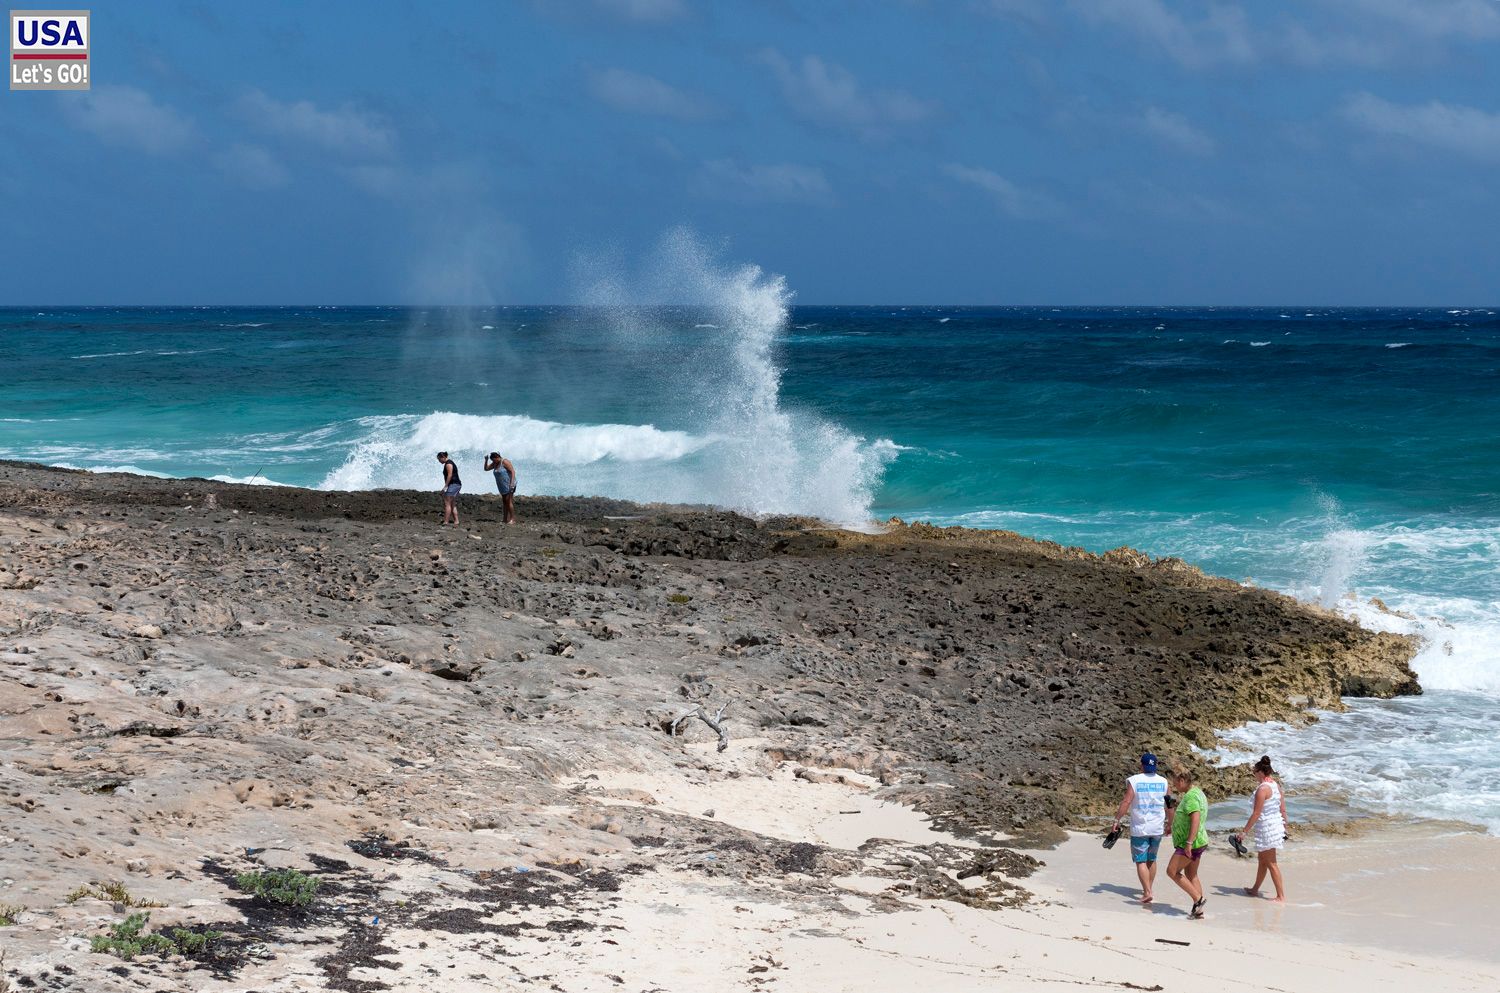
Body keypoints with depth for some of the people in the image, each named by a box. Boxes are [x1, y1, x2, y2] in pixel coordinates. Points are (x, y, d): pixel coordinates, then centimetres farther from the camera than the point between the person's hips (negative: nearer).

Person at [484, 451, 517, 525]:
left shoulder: (505, 462, -13)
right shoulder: (495, 464, 13)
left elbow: (512, 471, -18)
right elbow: (486, 469, 20)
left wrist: (512, 483, -26)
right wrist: (486, 460, 5)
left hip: (509, 485, -9)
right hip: (502, 487, 9)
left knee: (508, 501, -14)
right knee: (504, 502, 5)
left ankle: (513, 519, -15)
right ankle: (507, 519, 5)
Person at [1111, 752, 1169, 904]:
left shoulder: (1134, 781, -9)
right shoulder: (1163, 782, 2)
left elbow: (1126, 802, -15)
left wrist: (1117, 820, -10)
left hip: (1139, 828, -4)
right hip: (1157, 828, 4)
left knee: (1141, 861, -1)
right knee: (1151, 859, 18)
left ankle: (1147, 892, -11)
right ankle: (1148, 889, 26)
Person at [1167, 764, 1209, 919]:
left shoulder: (1190, 796, -19)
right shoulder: (1197, 793, 14)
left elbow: (1195, 819, -29)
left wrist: (1189, 842, -30)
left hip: (1191, 843, -10)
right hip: (1198, 842, 11)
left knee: (1172, 871, -4)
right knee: (1191, 875, 14)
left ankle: (1198, 898, -5)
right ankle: (1198, 911, 15)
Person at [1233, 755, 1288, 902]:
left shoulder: (1262, 789, -21)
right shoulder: (1276, 785, 6)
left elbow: (1256, 814, -21)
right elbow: (1283, 809, 11)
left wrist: (1244, 832, -16)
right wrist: (1285, 828, 22)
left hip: (1266, 827, -9)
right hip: (1277, 824, 9)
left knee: (1271, 863, -1)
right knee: (1261, 859, 22)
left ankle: (1281, 896, 2)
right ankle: (1255, 889, 35)